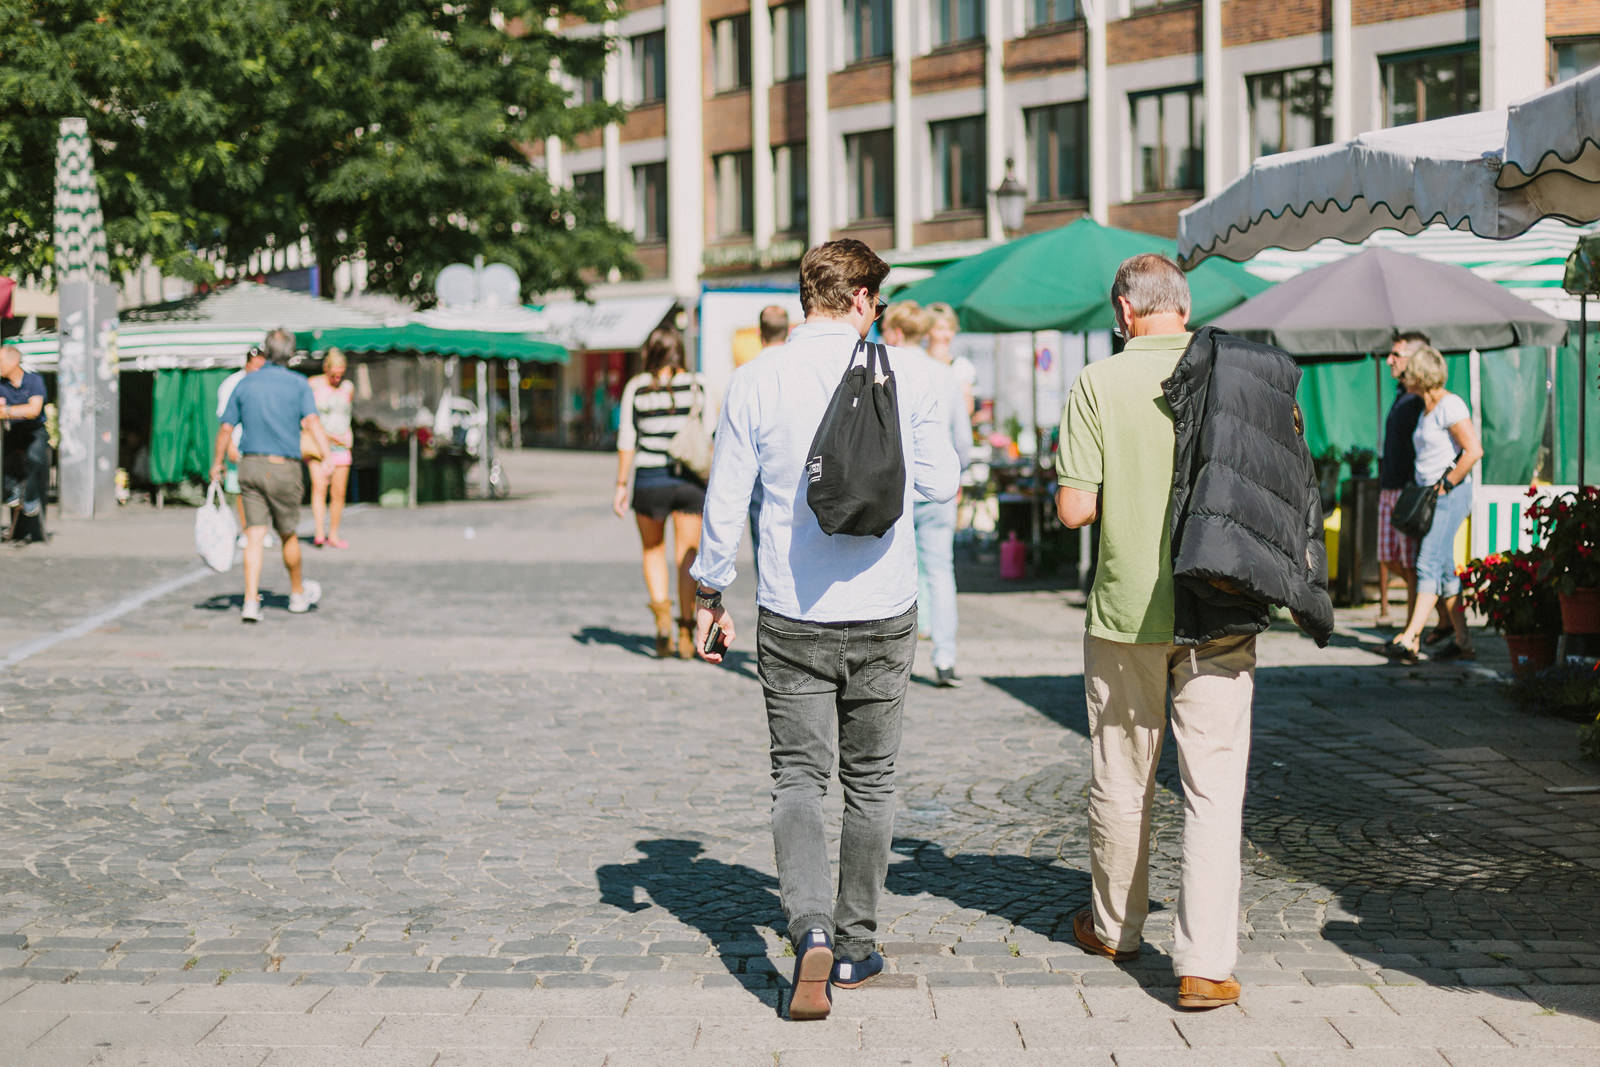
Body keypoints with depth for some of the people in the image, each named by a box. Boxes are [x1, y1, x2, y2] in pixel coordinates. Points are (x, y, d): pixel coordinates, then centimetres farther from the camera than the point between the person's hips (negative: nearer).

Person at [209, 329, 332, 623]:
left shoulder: (245, 385, 7)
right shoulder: (298, 384, -2)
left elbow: (225, 429, 7)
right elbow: (312, 423, -16)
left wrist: (217, 465, 20)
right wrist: (328, 458, -24)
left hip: (250, 466, 2)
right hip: (284, 469, -2)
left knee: (254, 537, 0)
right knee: (288, 535, 14)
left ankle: (251, 602, -11)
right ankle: (298, 595, 32)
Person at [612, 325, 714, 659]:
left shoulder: (636, 387, -1)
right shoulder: (697, 385, 2)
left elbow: (626, 441, -2)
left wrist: (621, 486, 3)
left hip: (650, 479, 0)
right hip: (690, 479, 1)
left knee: (653, 552, 17)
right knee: (687, 556, 7)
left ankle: (662, 615, -2)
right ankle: (685, 634, 4)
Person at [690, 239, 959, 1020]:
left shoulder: (756, 381, -5)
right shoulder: (907, 371, -5)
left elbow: (726, 501, -2)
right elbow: (940, 482, 4)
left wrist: (709, 592, 11)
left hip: (791, 618, 0)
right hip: (884, 612, 1)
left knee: (798, 779, 5)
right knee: (870, 782, 14)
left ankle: (812, 931, -17)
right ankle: (855, 945, 21)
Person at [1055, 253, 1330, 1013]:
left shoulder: (1098, 385, -6)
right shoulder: (1242, 374, -1)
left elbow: (1074, 509, -10)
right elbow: (1276, 495, 1)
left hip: (1126, 609, 0)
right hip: (1220, 614, 0)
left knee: (1120, 778, 15)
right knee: (1213, 786, 1)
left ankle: (1114, 927, 33)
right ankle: (1205, 963, -4)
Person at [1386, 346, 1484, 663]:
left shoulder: (1449, 405, -11)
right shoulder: (1427, 409, 17)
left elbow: (1474, 450, -19)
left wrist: (1446, 484, -17)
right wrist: (1419, 486, 17)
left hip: (1451, 495, -10)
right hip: (1429, 494, 10)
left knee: (1429, 563, -17)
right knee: (1442, 569, 9)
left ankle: (1410, 639, -25)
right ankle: (1463, 641, 13)